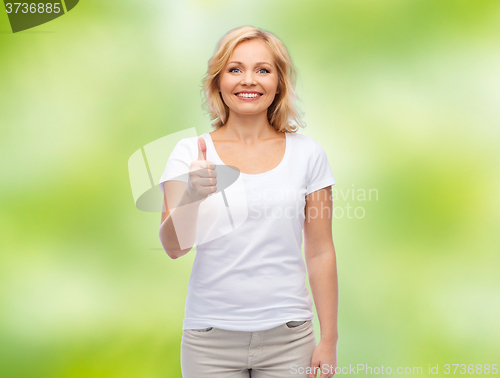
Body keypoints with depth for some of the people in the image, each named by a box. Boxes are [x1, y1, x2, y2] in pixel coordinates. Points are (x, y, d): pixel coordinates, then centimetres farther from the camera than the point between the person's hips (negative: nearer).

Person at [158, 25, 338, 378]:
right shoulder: (190, 153, -2)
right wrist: (192, 196, -30)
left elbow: (320, 253, 2)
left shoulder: (307, 153, 0)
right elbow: (174, 247, -11)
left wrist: (329, 340, 1)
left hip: (288, 335, 1)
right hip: (211, 336, 0)